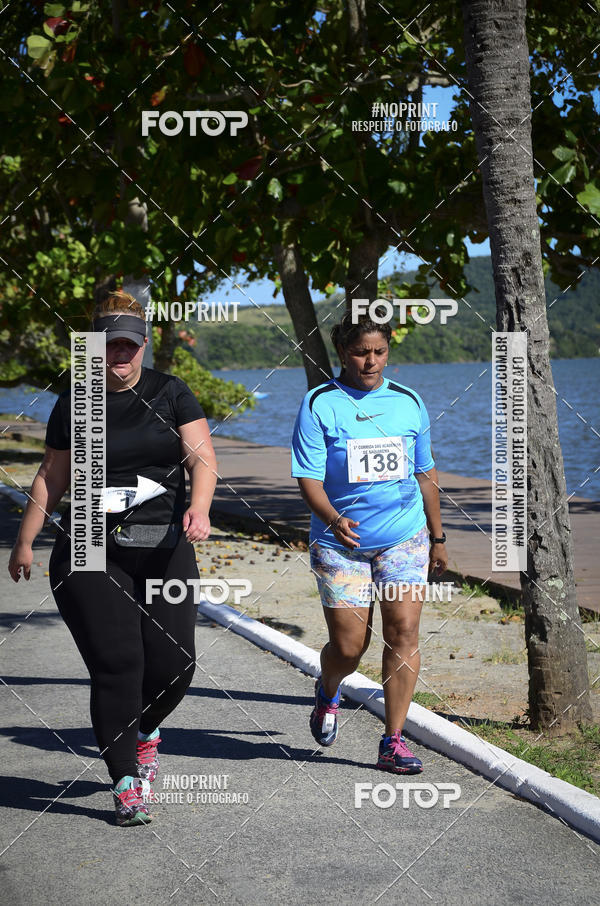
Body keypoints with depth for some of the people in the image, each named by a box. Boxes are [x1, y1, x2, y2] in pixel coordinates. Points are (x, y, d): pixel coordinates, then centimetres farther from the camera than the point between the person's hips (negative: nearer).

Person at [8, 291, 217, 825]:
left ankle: (146, 730, 30)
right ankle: (126, 785, 4)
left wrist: (199, 508, -22)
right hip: (90, 553, 0)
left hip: (164, 548, 1)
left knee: (174, 662, -4)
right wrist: (25, 540, 12)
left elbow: (202, 457, -3)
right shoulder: (73, 404, 9)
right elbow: (52, 477, 16)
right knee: (116, 665, -8)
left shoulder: (171, 394, 6)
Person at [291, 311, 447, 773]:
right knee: (348, 645, -1)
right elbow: (309, 478, -10)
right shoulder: (319, 404, -5)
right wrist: (332, 518, -29)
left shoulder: (409, 402, 6)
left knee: (403, 630, -10)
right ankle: (328, 692, 36)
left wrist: (437, 537, 18)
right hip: (341, 543, -2)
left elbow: (425, 474, 16)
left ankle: (394, 741, 0)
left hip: (405, 539, 2)